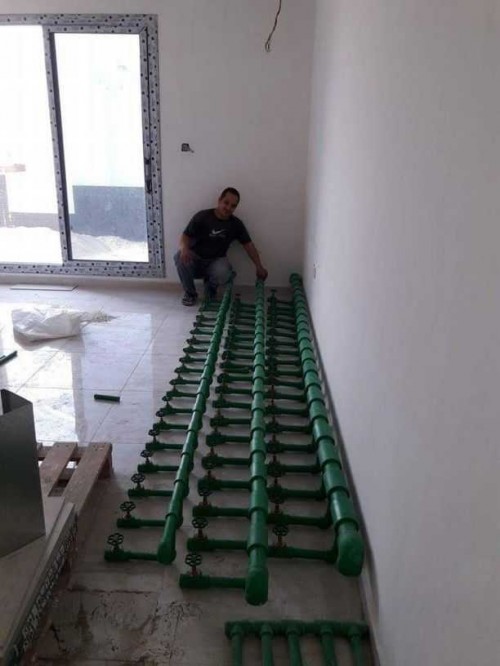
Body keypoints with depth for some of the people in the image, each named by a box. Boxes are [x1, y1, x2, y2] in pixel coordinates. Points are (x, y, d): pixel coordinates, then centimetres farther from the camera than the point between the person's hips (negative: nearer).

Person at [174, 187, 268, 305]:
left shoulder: (236, 224, -3)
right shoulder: (202, 216, -11)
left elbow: (248, 244, 0)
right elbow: (185, 236, -10)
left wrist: (259, 266, -9)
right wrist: (184, 248, -34)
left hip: (215, 261, 0)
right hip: (195, 259, 0)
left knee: (223, 273, -35)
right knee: (180, 257, -33)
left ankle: (210, 288, 5)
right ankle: (190, 293, -8)